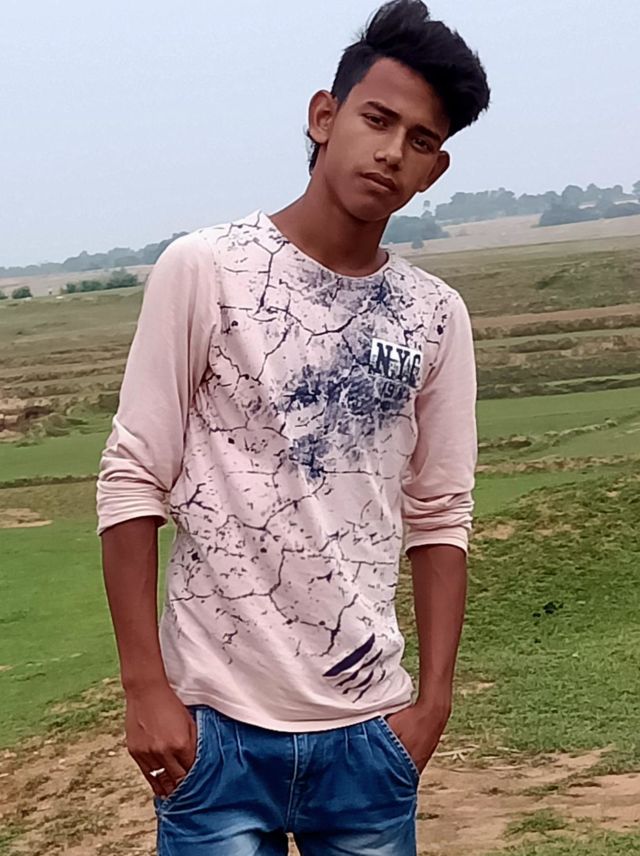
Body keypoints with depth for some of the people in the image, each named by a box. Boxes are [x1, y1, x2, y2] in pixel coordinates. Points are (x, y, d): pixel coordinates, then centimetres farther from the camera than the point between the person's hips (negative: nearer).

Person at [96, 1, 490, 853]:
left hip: (370, 728, 3)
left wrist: (434, 699, 3)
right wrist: (145, 687, -9)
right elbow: (133, 482, -6)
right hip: (220, 723, -3)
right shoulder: (204, 270, -8)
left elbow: (438, 517, 8)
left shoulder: (437, 316, 3)